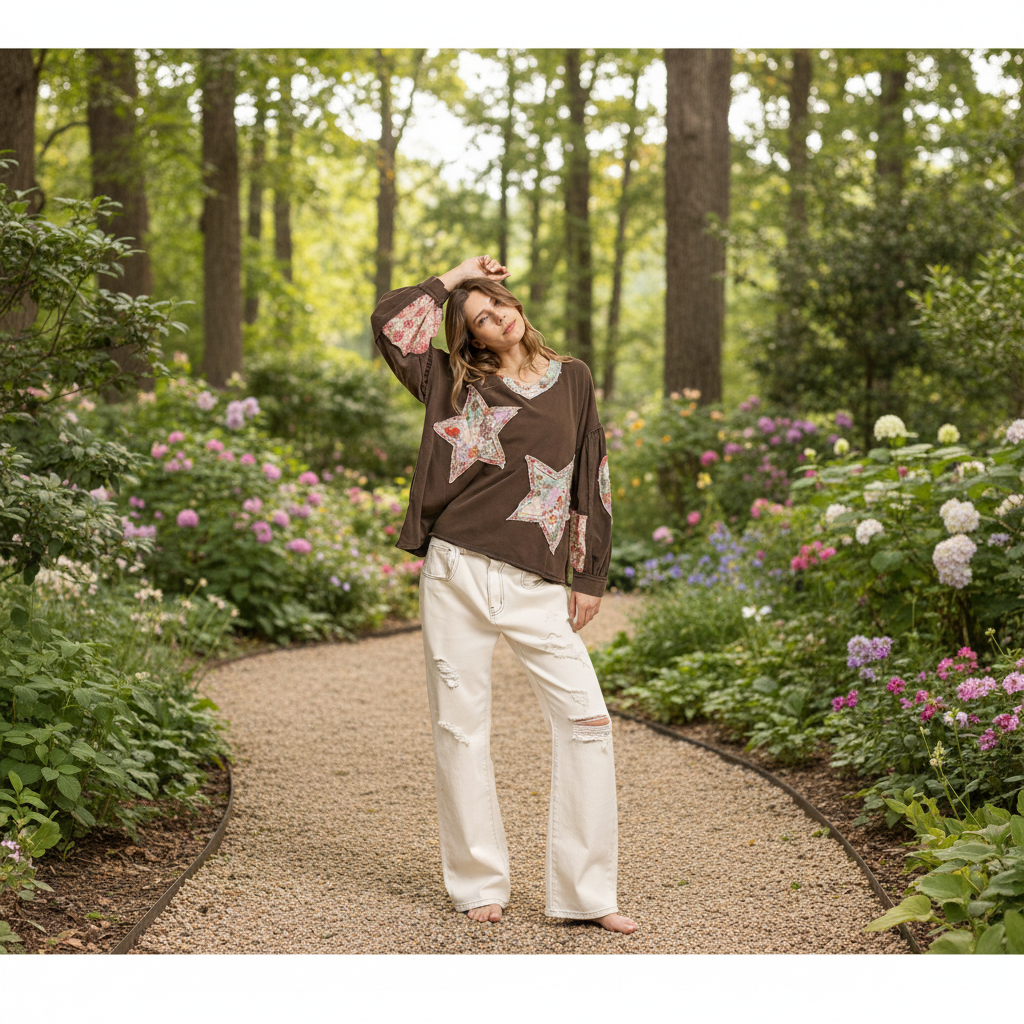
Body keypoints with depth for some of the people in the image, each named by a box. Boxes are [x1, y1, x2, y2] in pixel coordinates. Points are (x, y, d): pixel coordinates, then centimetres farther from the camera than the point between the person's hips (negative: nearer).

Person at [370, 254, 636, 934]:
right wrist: (451, 279, 7)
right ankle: (480, 884, 15)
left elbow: (592, 481, 11)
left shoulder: (573, 380, 11)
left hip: (536, 584, 1)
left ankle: (585, 891, 1)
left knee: (587, 718, -7)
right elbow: (390, 323, -2)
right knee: (462, 727, 2)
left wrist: (591, 576, 7)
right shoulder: (457, 383, 9)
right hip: (458, 571, -1)